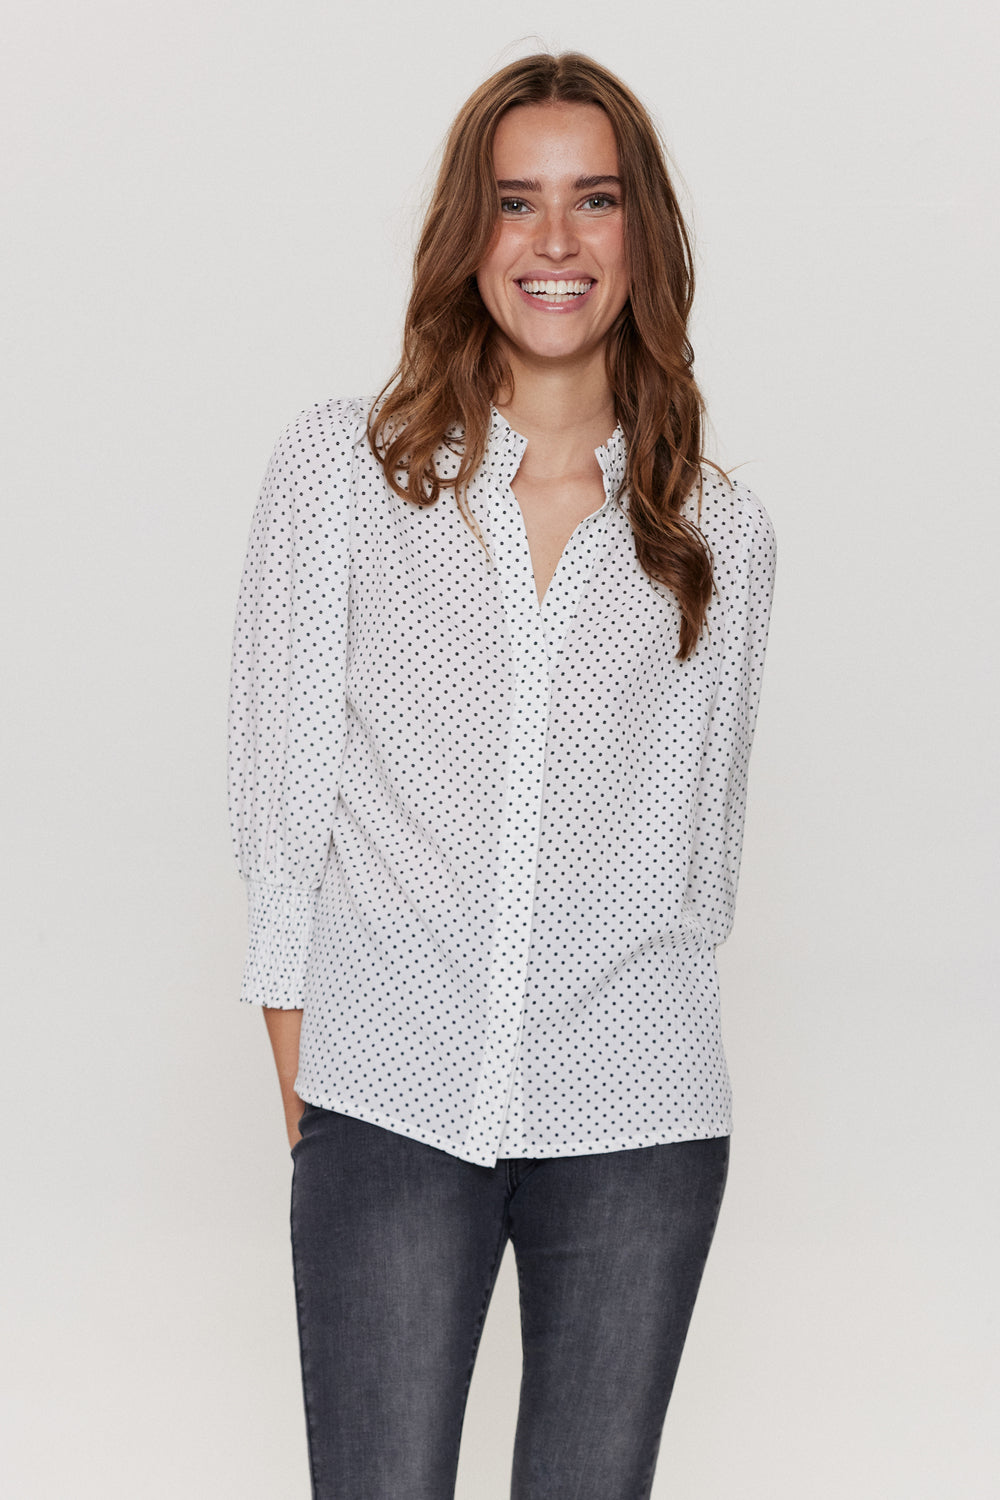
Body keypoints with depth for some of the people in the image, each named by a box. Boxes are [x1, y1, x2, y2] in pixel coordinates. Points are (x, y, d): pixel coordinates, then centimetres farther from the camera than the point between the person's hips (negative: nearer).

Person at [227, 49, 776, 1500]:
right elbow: (278, 781, 3)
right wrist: (300, 1063, -1)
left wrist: (650, 1036, 13)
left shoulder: (721, 533, 9)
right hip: (389, 1098, -1)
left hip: (637, 1117, 2)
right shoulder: (337, 467, 4)